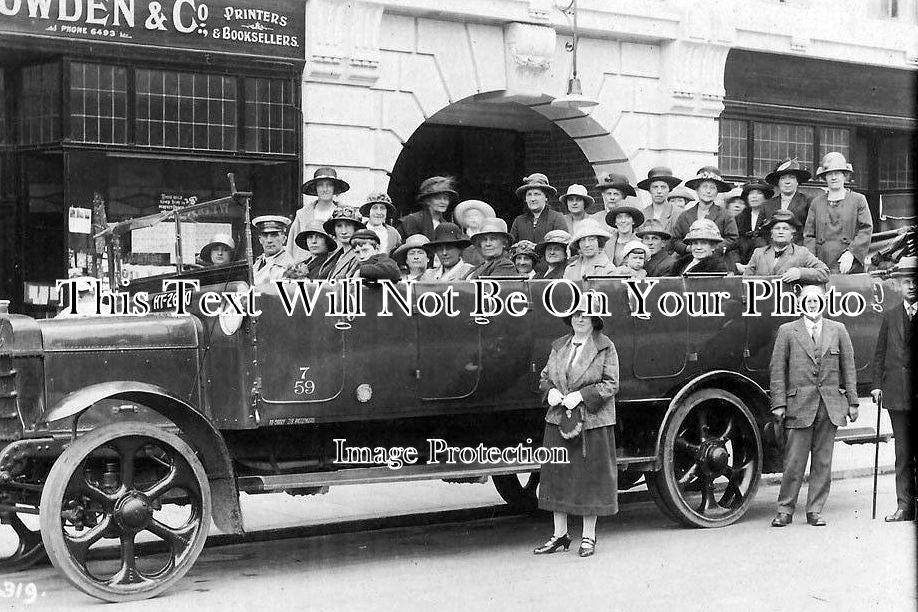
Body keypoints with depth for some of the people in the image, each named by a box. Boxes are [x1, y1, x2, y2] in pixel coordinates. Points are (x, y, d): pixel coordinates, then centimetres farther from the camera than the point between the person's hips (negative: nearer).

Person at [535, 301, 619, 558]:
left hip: (593, 422, -4)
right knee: (557, 474, 7)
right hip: (558, 421, 4)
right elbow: (544, 377, 16)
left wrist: (580, 396, -18)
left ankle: (588, 537, 13)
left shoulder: (605, 347, -4)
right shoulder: (559, 346, 10)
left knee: (590, 476, 1)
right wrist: (551, 391, -6)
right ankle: (560, 534, 17)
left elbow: (611, 385, -8)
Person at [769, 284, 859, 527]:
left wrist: (852, 402, 7)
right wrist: (779, 403, -5)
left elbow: (848, 367, 12)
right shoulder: (787, 331, 5)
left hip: (830, 406, 2)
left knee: (823, 461, 5)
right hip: (800, 405, -2)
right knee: (794, 461, -2)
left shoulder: (838, 330, 11)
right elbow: (777, 369, 2)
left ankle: (815, 511, 12)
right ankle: (785, 510, 7)